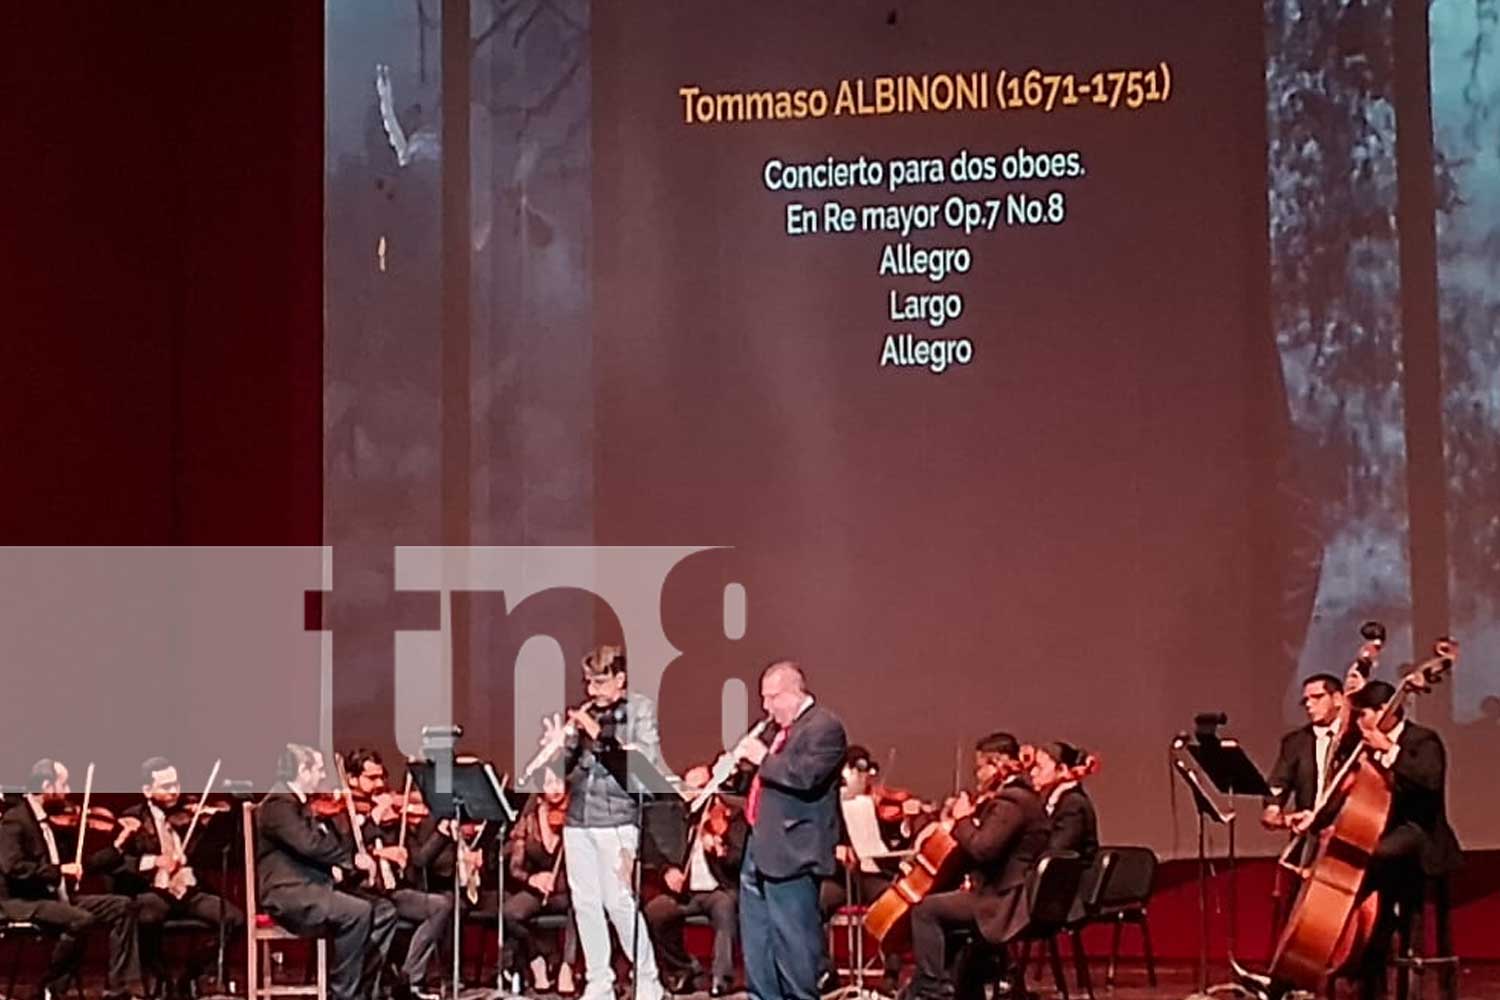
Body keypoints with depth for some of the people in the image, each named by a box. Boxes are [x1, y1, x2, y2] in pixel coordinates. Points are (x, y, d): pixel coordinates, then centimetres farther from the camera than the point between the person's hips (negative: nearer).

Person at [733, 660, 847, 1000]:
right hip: (761, 848, 10)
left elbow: (805, 776, -25)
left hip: (791, 851, -10)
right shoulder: (783, 729, 19)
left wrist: (763, 757, -18)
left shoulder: (824, 726, -11)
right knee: (757, 937, 15)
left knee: (792, 938, -6)